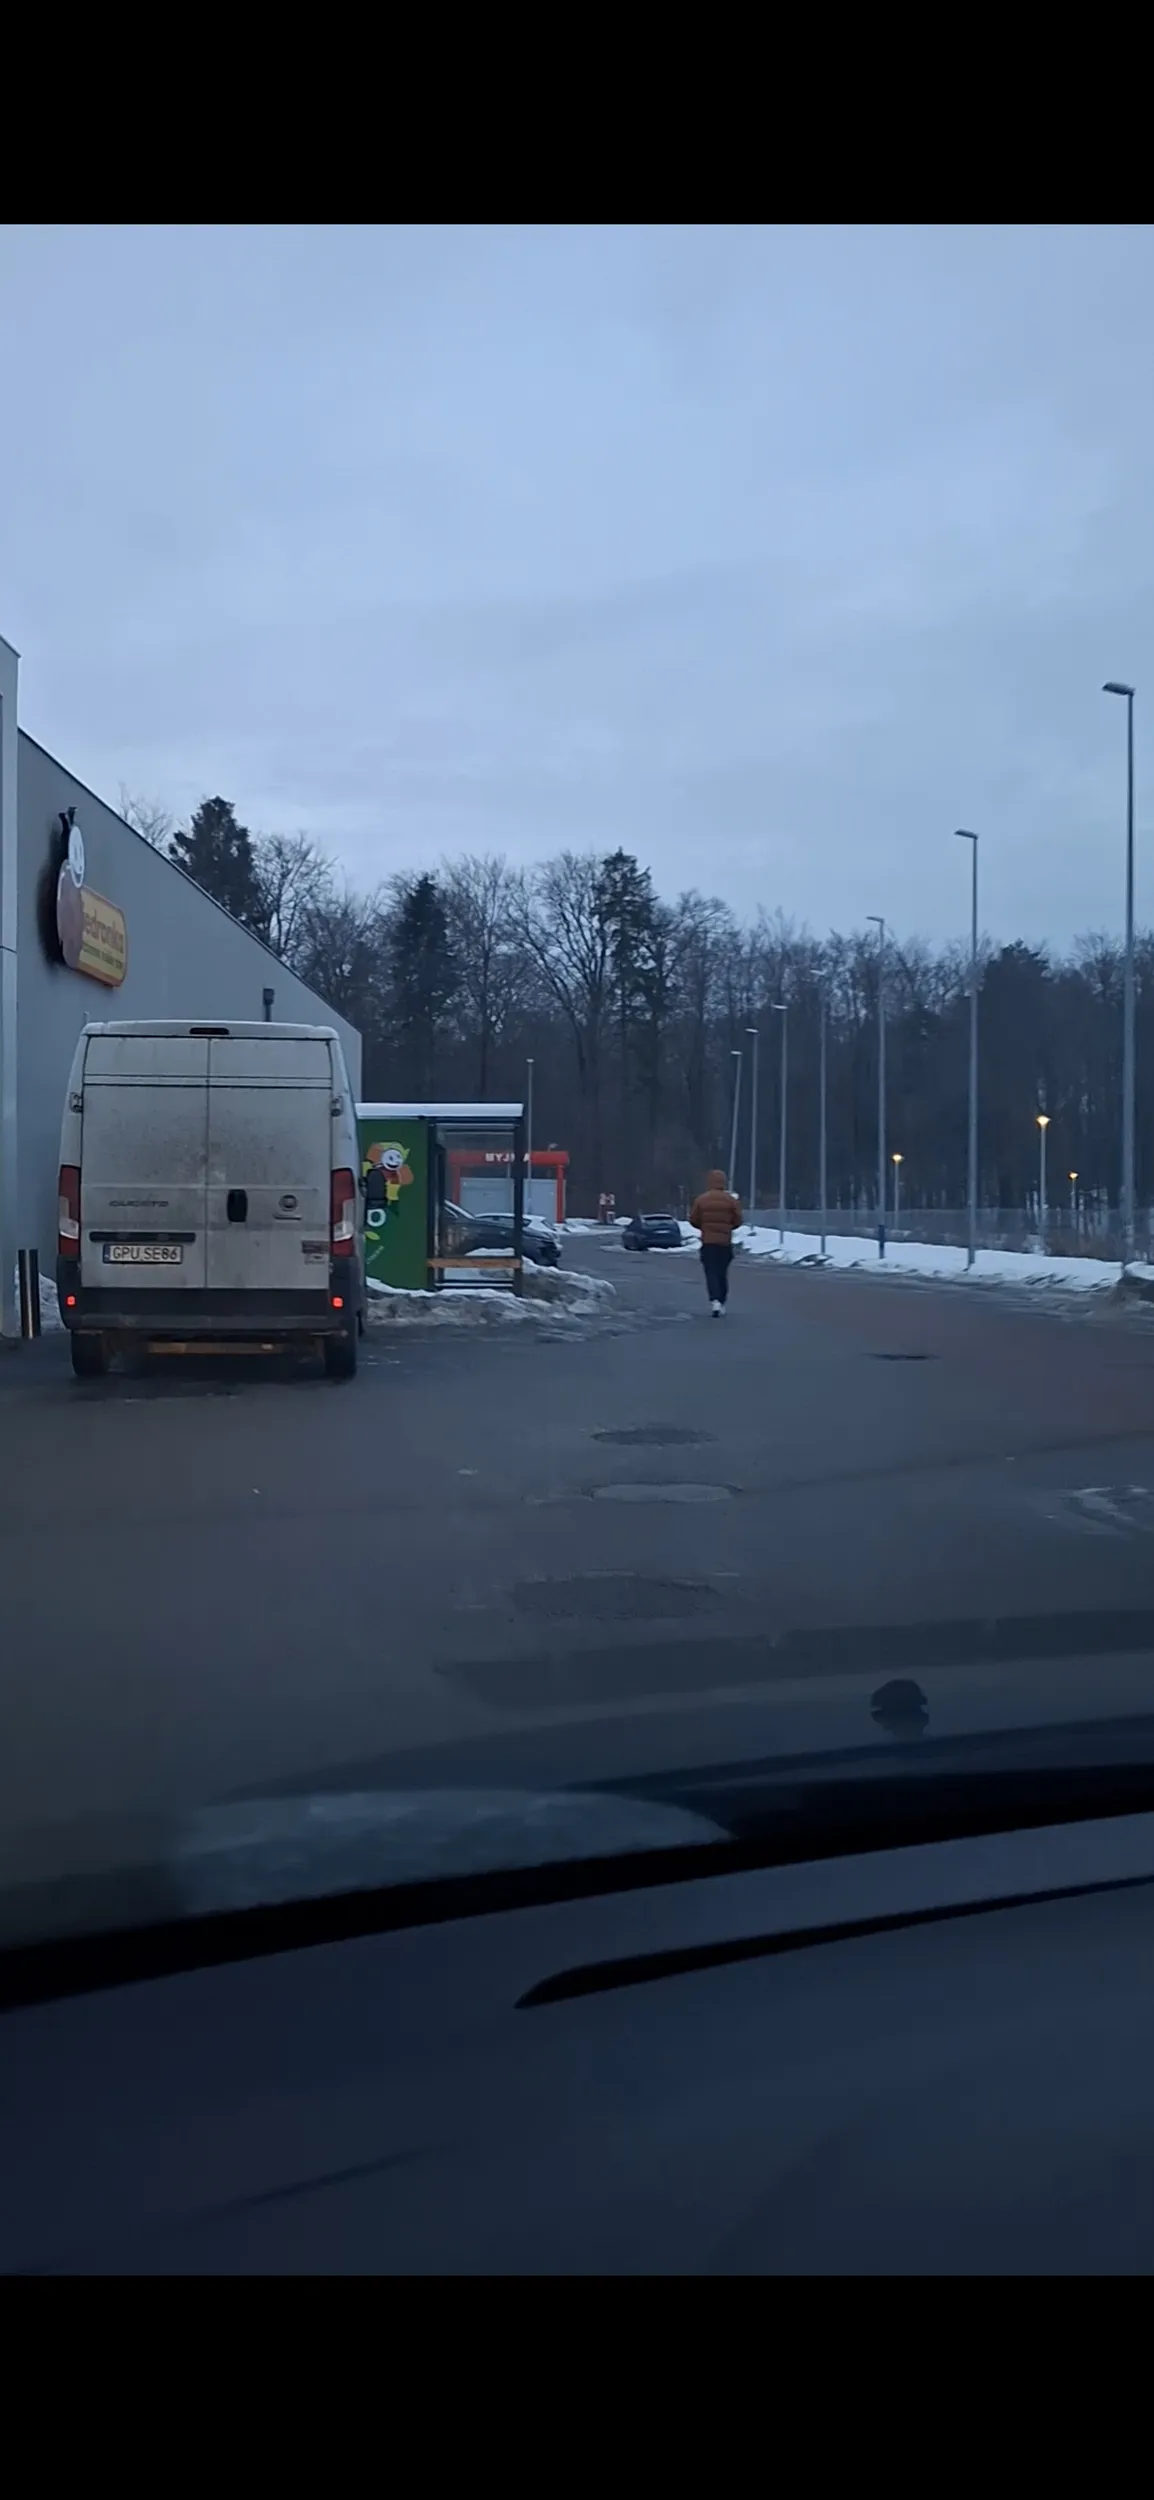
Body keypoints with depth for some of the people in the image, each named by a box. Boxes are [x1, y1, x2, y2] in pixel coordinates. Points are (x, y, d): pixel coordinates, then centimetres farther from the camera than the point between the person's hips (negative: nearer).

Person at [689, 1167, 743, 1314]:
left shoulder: (701, 1200, -7)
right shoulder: (731, 1200, -5)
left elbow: (693, 1220, 0)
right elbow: (737, 1220, 1)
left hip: (708, 1241, -1)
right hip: (725, 1242, 1)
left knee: (711, 1273, -3)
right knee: (722, 1273, 13)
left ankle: (715, 1301, -22)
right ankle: (722, 1303, 19)